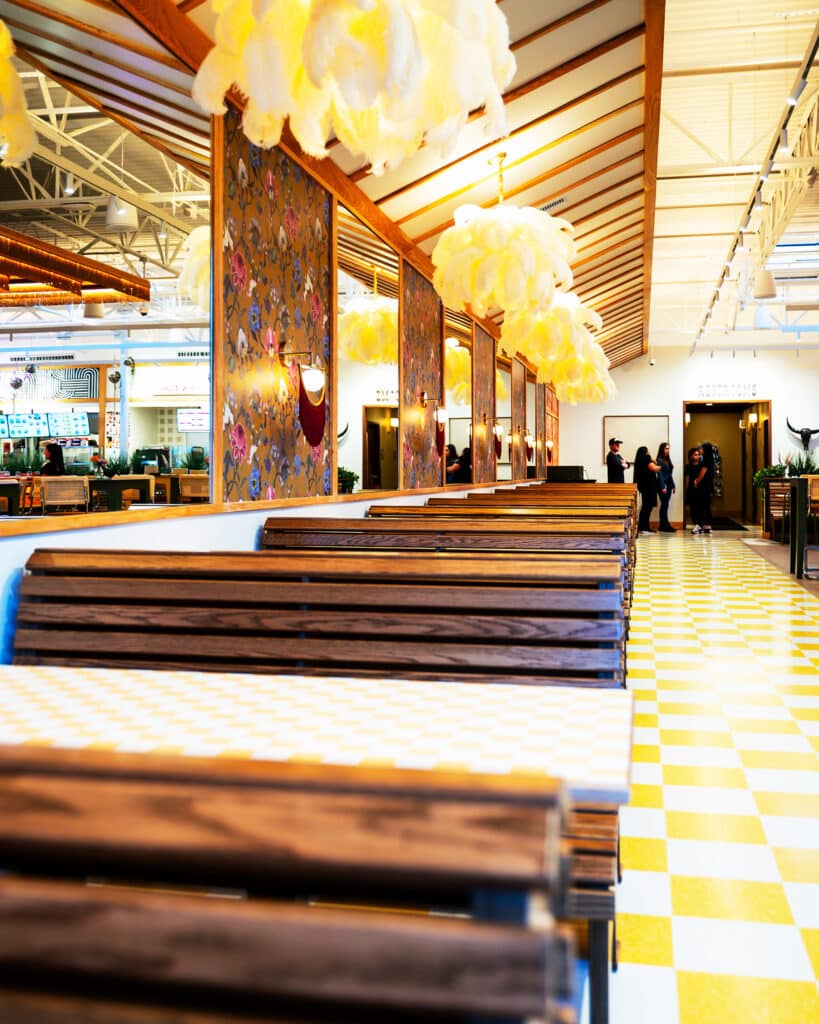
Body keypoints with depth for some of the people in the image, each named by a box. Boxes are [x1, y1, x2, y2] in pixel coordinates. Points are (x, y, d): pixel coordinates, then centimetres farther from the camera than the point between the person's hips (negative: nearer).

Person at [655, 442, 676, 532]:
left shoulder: (668, 460, 16)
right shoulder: (659, 460, -8)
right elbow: (660, 474, -13)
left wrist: (673, 485, 15)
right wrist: (663, 487, -18)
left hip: (669, 485, 8)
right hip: (663, 485, -8)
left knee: (665, 505, 7)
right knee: (664, 505, -7)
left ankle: (663, 526, 9)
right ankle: (665, 525, -6)